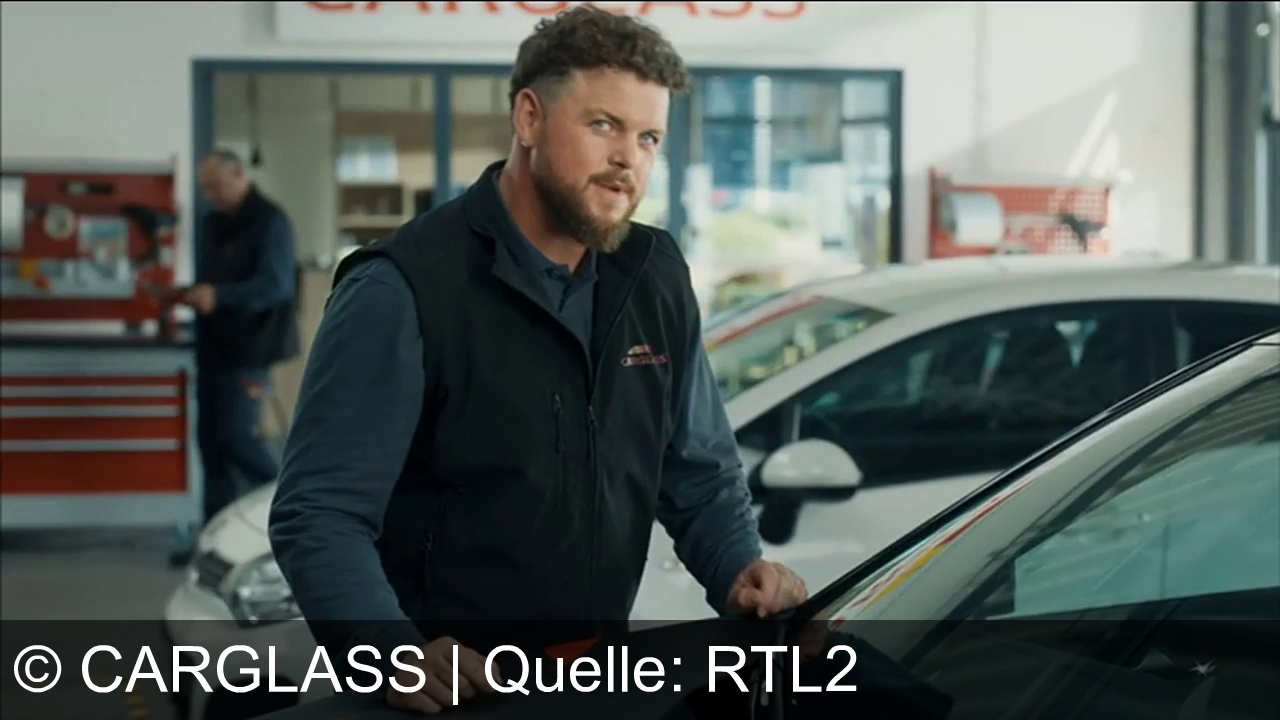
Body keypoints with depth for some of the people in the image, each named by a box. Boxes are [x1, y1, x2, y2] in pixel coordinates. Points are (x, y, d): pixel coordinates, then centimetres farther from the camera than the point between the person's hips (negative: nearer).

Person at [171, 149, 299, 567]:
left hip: (250, 349, -8)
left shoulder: (269, 222, -10)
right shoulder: (214, 223, 16)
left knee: (238, 437, -11)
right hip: (215, 347, 8)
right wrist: (192, 294, 0)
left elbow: (277, 284, -20)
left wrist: (219, 296, -28)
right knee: (211, 440, 7)